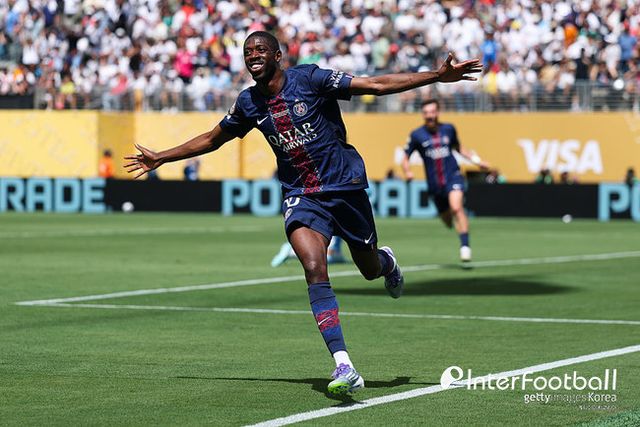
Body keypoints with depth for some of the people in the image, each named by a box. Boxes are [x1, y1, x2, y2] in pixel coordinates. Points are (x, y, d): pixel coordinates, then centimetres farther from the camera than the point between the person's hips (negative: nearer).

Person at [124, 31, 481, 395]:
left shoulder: (309, 79, -10)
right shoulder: (248, 103, 3)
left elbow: (376, 85, -12)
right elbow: (212, 140, 21)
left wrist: (438, 76, -19)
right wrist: (160, 159, 24)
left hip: (345, 187, -2)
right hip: (300, 197, 2)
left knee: (371, 270, 12)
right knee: (314, 270, -23)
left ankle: (387, 261, 56)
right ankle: (345, 369, -28)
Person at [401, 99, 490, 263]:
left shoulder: (448, 129, 4)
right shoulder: (417, 135, -1)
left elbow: (459, 148, 22)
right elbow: (405, 159, 4)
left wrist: (476, 160, 12)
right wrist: (407, 172, -17)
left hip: (453, 177, -1)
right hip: (434, 184, 1)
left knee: (456, 207, -28)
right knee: (448, 221, 10)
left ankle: (465, 247, -28)